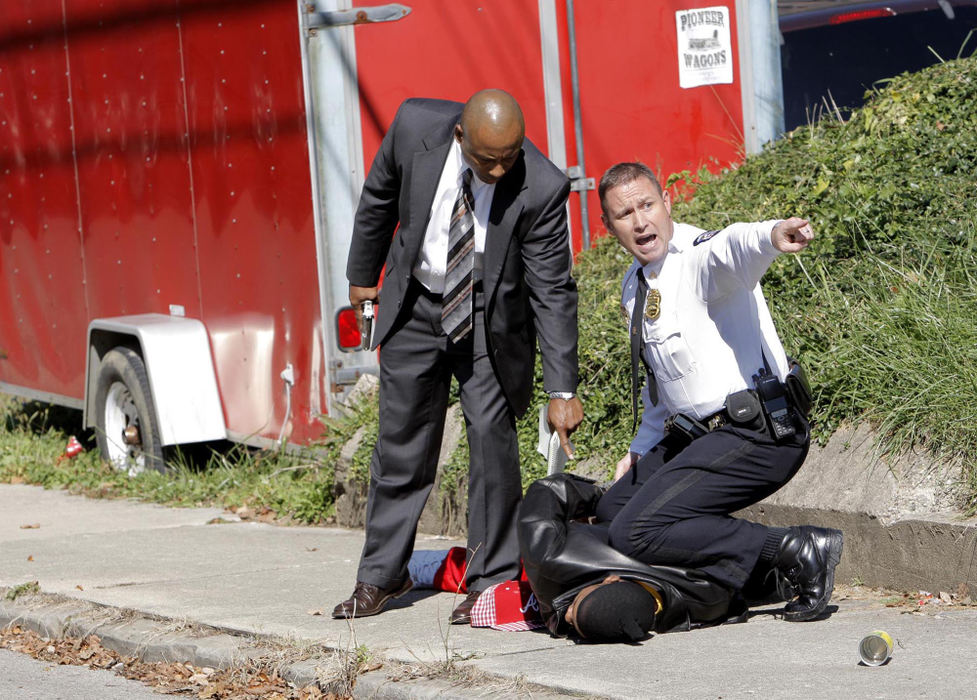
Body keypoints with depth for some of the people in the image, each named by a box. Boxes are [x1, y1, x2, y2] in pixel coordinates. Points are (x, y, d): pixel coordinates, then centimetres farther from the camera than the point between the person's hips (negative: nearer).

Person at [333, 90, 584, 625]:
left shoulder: (541, 187, -28)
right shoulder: (416, 127, -22)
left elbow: (554, 293, -22)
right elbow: (379, 198, 0)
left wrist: (562, 391, -24)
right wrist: (362, 275, 12)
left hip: (492, 319, -2)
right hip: (417, 304, 2)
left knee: (492, 436, -9)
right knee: (401, 440, 9)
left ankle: (490, 581, 4)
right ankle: (381, 575, 22)